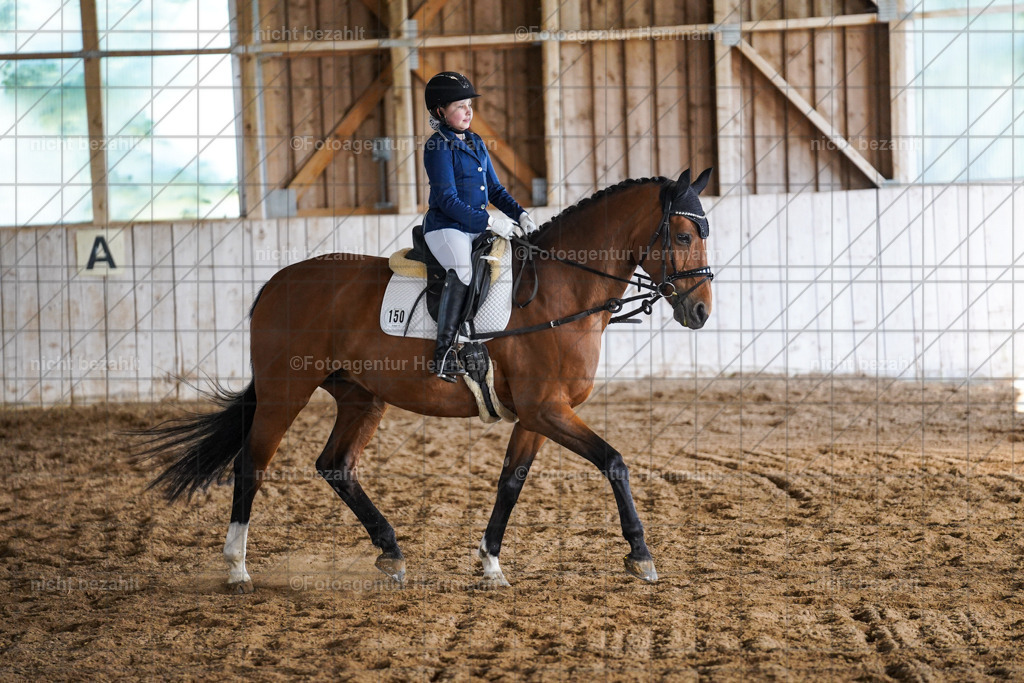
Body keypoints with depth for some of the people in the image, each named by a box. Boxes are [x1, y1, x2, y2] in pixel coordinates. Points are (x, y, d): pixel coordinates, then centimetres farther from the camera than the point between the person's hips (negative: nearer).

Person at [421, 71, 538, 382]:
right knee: (461, 272, -33)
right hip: (446, 226, -8)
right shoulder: (438, 146, -8)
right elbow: (447, 200, -15)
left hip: (478, 228, 8)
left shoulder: (477, 143, 17)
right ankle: (444, 354, -34)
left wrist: (520, 214, 5)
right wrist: (488, 221, -19)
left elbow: (493, 188, 22)